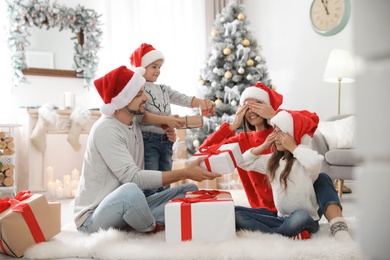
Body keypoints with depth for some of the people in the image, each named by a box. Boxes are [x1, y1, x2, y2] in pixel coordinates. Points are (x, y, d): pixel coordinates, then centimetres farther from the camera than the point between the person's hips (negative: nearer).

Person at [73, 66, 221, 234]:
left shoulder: (134, 123, 7)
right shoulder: (105, 130, -20)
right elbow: (132, 177, -28)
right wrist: (184, 173, -28)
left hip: (127, 207, 8)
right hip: (93, 216, -7)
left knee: (190, 190, -1)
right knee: (130, 191, -40)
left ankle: (140, 225, -17)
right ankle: (152, 229, -9)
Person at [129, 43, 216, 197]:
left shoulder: (164, 89, 14)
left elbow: (184, 100, 2)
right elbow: (139, 115, -21)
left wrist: (203, 103, -18)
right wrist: (165, 120, -31)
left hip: (166, 141, 7)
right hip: (147, 141, -7)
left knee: (164, 186, 13)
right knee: (150, 188, -5)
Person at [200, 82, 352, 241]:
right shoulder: (242, 141, 8)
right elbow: (205, 151, -3)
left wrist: (275, 116, -18)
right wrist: (233, 125, -5)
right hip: (271, 211, 2)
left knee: (322, 178, -27)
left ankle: (339, 229, -44)